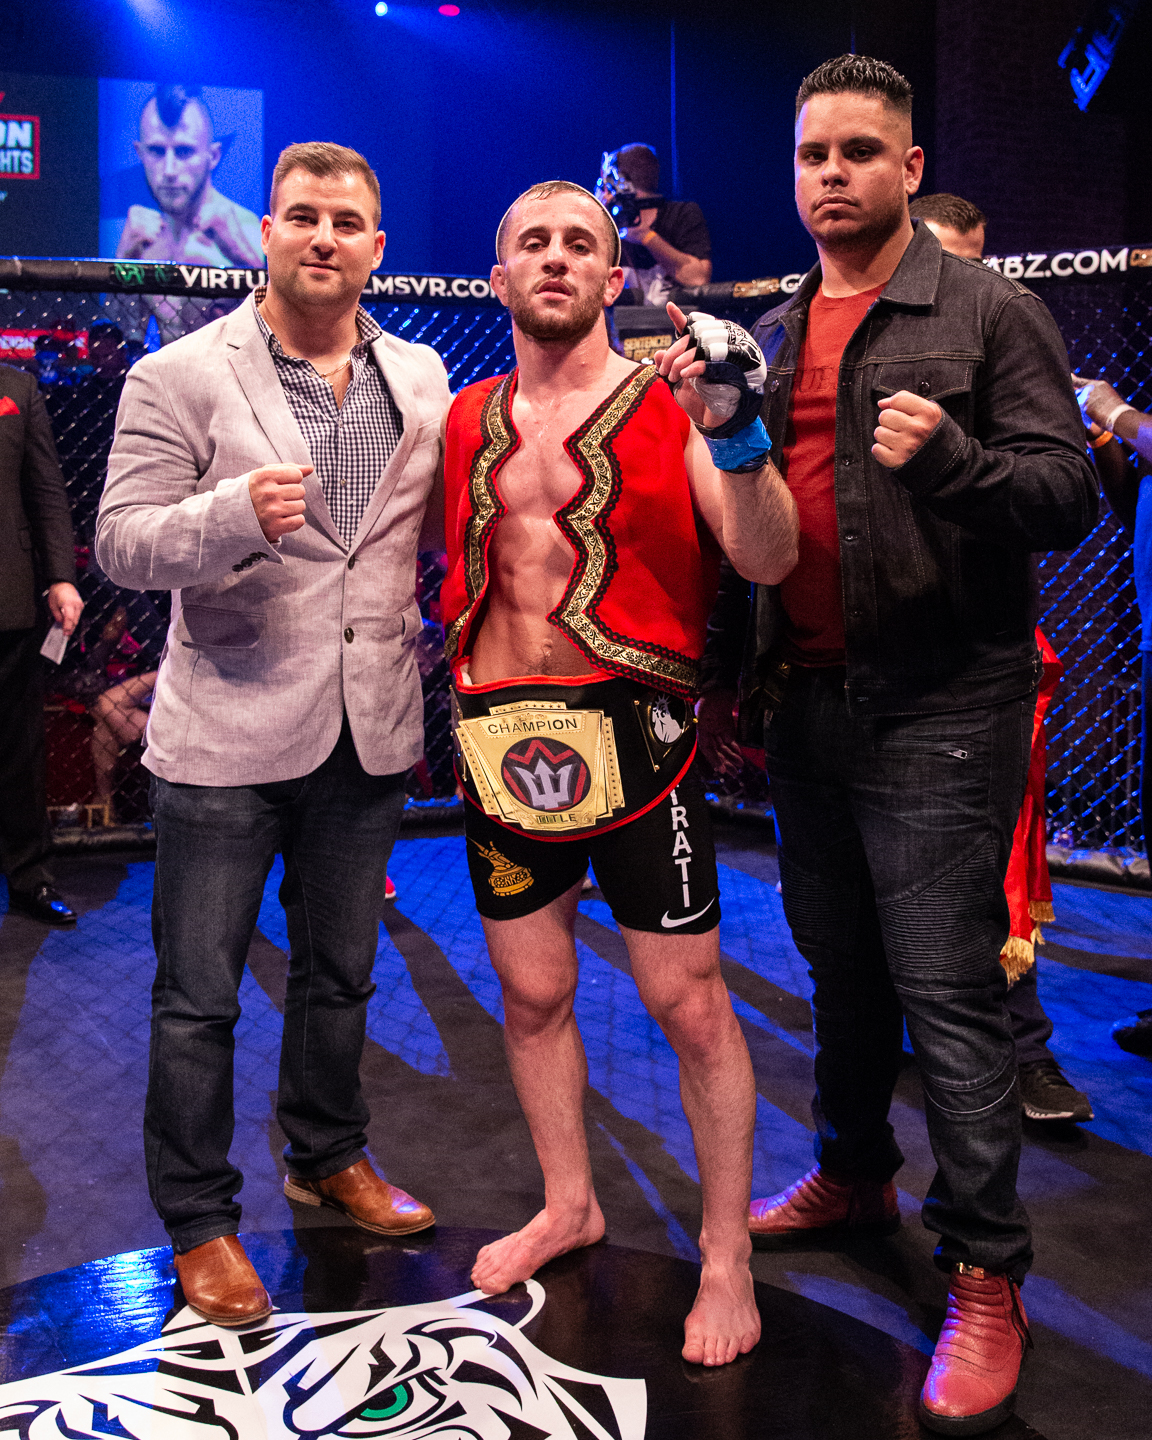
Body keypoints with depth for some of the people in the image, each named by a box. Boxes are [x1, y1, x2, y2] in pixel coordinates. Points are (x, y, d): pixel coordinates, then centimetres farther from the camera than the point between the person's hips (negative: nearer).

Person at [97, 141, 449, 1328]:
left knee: (341, 970, 20)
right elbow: (122, 540, -12)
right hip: (229, 731, -4)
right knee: (199, 994, 4)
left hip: (368, 728, 5)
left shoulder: (421, 377, 8)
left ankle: (328, 1158, 40)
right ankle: (198, 1222, 21)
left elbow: (442, 520, 16)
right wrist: (235, 514, -29)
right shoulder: (181, 376, -6)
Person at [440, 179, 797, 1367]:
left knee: (687, 1001, 1)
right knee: (532, 993, 15)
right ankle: (568, 1204, 36)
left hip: (631, 736, -4)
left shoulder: (667, 402, -3)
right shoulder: (467, 421, 10)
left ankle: (726, 1256, 18)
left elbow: (769, 561, -14)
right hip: (502, 737, 5)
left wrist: (738, 434, -28)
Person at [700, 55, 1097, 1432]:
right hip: (805, 703, 6)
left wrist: (949, 457, -26)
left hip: (935, 710, -6)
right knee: (839, 967, 18)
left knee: (947, 992, -4)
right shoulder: (773, 336, 15)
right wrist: (735, 669, 17)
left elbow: (1070, 490, -8)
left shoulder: (987, 311, -3)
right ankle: (853, 1175, 37)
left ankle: (984, 1278, 8)